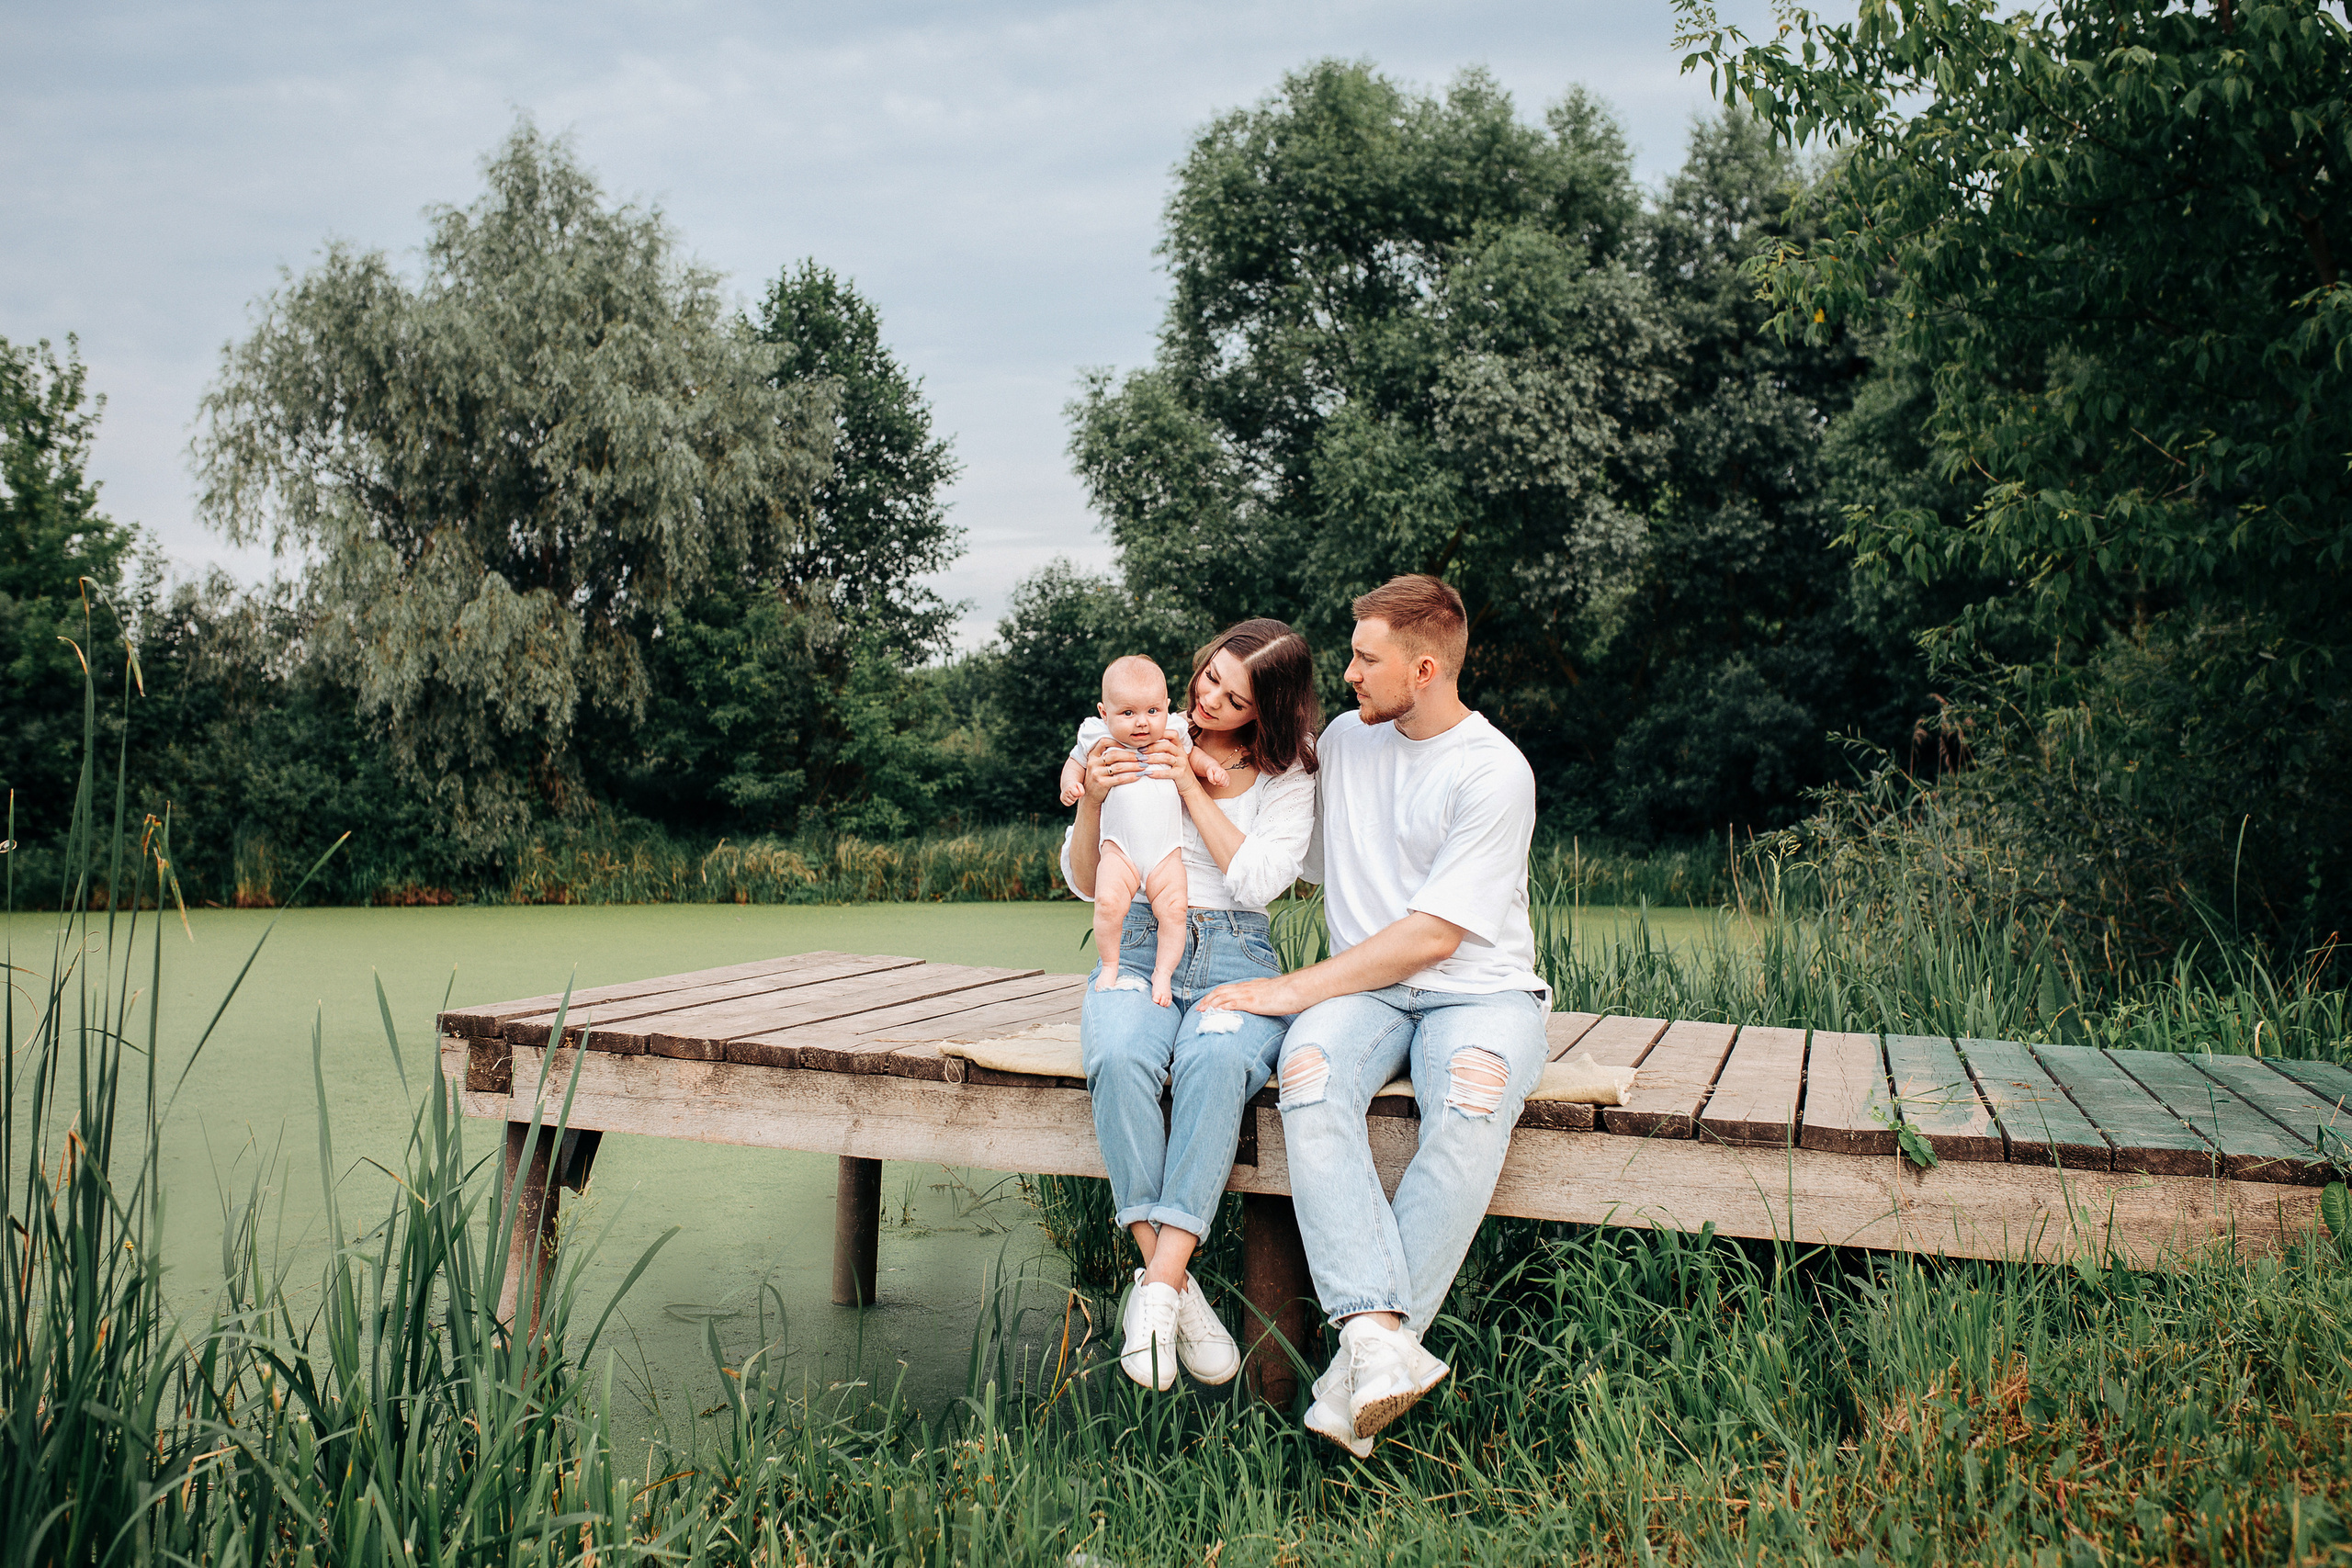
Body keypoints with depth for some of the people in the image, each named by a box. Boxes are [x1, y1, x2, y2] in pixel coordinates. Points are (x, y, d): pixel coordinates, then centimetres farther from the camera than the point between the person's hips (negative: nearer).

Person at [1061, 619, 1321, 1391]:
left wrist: (1191, 786, -9)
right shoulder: (1136, 750, 10)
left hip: (1236, 957, -1)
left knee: (1217, 1062, -37)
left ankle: (1158, 1286, -35)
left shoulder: (1289, 777, 8)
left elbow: (1259, 882, -6)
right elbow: (1084, 881, 10)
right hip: (1138, 946, 1)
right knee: (1119, 1060, -35)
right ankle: (1175, 1284, -28)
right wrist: (1091, 801, -10)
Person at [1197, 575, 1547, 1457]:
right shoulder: (1345, 739, 13)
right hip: (1363, 986, 4)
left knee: (1470, 1108, -37)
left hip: (1477, 989, -4)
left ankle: (1362, 1361, -35)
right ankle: (1380, 1335, -42)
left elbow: (1433, 935, -13)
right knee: (1310, 1083, -32)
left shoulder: (1495, 772, -7)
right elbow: (1301, 865, 29)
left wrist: (1294, 990, -14)